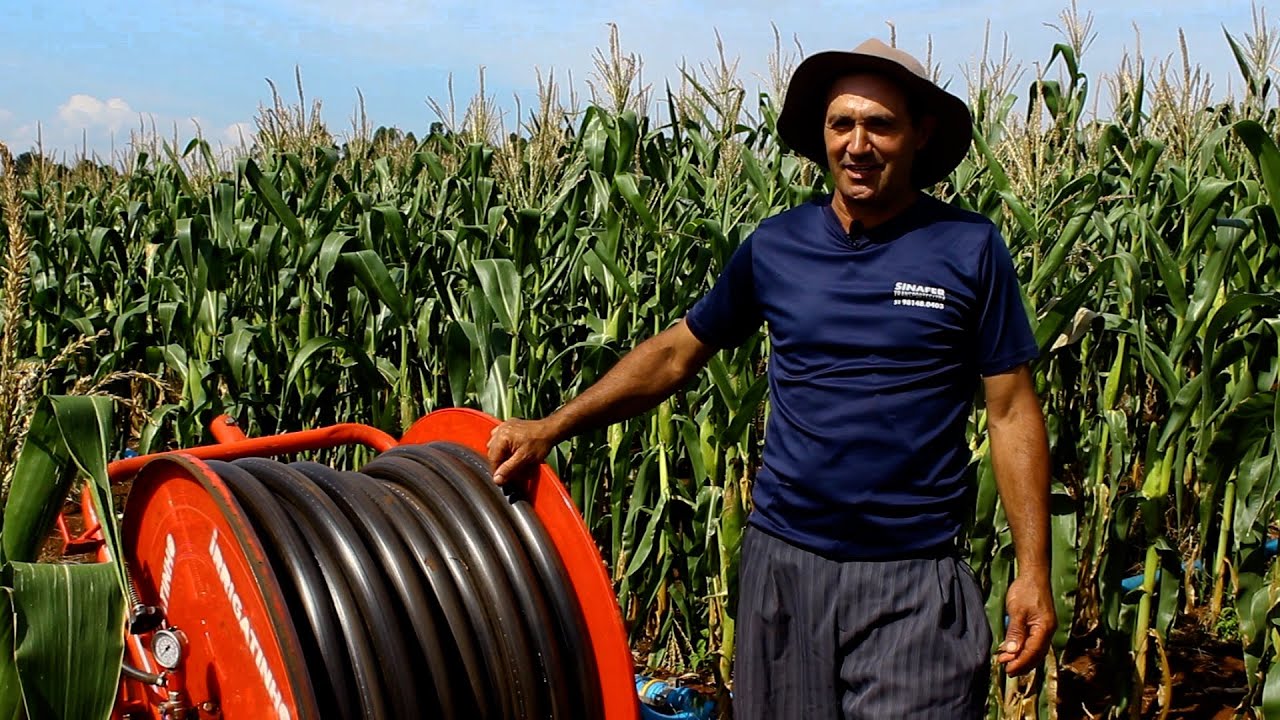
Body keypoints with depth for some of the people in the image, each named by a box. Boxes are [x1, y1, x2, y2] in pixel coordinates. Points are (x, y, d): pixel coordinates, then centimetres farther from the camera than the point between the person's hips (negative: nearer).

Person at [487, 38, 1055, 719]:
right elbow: (676, 352, 10)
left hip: (914, 579, -2)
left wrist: (1033, 571, -5)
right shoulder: (775, 245, 2)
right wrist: (550, 427, -1)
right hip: (783, 561, 3)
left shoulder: (970, 249, -3)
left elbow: (1012, 411, 0)